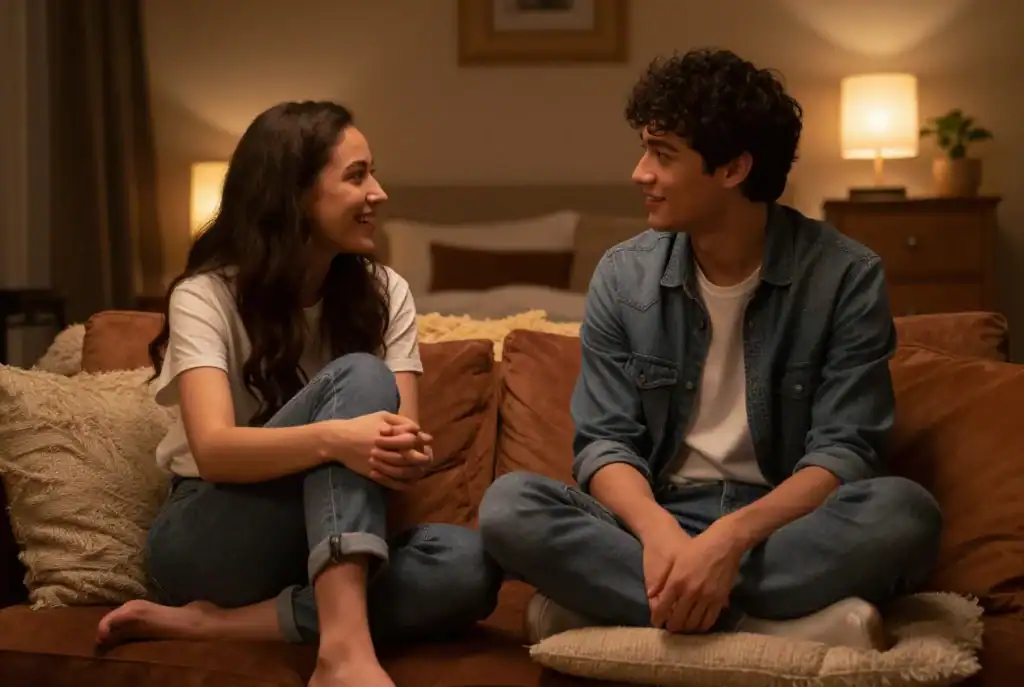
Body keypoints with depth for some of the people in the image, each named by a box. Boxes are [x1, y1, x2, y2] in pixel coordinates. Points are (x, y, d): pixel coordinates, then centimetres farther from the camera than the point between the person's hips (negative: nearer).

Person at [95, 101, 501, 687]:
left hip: (329, 541, 4)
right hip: (209, 544, -4)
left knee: (467, 564, -30)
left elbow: (403, 434, -8)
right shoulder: (206, 295, -10)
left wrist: (407, 455, -34)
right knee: (356, 377, -29)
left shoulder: (385, 293, 2)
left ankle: (209, 624, -28)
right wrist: (332, 437, -45)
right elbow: (213, 450, -26)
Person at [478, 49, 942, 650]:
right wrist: (659, 531, -26)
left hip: (786, 529, -2)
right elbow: (605, 442, -3)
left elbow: (844, 452, -13)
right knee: (509, 505, -26)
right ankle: (796, 622, -30)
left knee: (905, 511, -33)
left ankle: (611, 598, -29)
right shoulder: (623, 277, 1)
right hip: (657, 520, 2)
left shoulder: (847, 277, -7)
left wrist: (732, 537, -31)